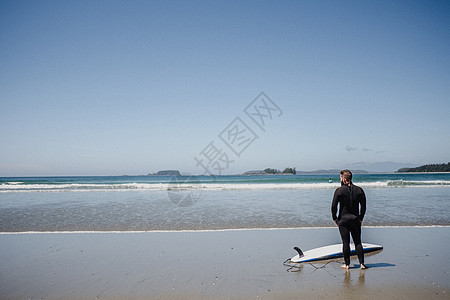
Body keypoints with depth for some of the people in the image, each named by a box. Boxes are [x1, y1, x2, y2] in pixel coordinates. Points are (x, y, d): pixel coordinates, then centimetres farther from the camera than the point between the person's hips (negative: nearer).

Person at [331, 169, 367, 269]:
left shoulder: (339, 190, -9)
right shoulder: (359, 190, 2)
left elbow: (334, 206, -9)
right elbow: (363, 206, 6)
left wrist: (335, 218, 3)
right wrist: (360, 218, 14)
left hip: (343, 220, -3)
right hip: (356, 220, 3)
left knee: (345, 242, 3)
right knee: (358, 242, 10)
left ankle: (347, 264, 9)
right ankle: (362, 263, 10)